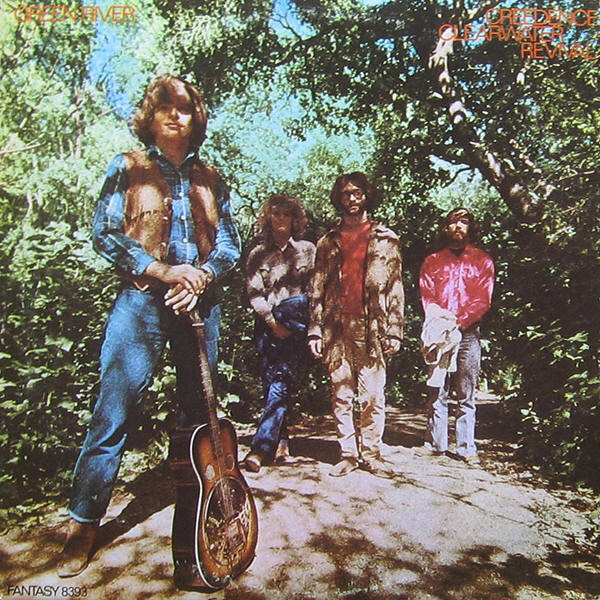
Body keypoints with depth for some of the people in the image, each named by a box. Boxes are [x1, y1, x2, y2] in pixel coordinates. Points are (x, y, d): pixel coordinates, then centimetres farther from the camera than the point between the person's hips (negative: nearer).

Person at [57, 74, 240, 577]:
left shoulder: (209, 180, 15)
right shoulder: (128, 169, 7)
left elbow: (230, 244, 11)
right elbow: (104, 234, -3)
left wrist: (202, 277, -8)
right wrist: (163, 270, -14)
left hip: (200, 304, 3)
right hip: (141, 303, -3)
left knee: (198, 413, 11)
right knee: (113, 415, -4)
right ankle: (83, 526, 12)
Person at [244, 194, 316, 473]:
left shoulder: (307, 250, 11)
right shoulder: (258, 254, 11)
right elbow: (254, 294, 3)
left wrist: (312, 323, 0)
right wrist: (273, 324, -7)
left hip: (296, 322, -1)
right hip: (268, 324, 2)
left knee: (280, 381, -12)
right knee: (273, 383, 1)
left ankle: (261, 446, -14)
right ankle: (281, 442, 12)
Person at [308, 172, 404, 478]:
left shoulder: (385, 239, 9)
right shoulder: (328, 241, 15)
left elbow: (395, 288, 4)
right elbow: (317, 289, 11)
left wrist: (394, 330, -3)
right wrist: (315, 330, 3)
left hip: (371, 328, -2)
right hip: (338, 329, 2)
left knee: (372, 395, 0)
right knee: (341, 396, 6)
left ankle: (371, 452, 14)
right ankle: (347, 453, 17)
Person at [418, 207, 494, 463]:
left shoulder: (482, 260, 12)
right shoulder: (432, 261, 17)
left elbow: (484, 300, 2)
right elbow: (426, 296, 6)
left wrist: (459, 320, -12)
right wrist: (440, 317, -13)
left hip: (468, 333, -1)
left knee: (467, 394, 1)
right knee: (437, 391, 2)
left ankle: (466, 448, 8)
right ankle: (436, 444, 10)